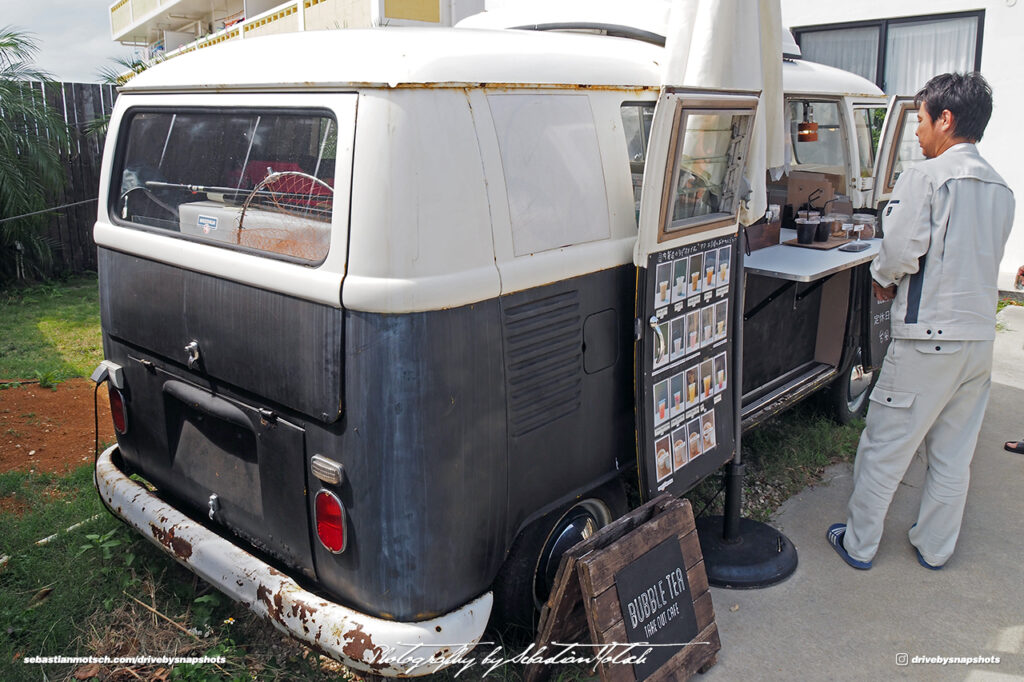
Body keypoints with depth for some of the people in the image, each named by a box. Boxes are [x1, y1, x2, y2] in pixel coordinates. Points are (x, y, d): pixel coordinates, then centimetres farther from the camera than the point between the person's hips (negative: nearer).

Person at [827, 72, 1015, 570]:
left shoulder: (925, 176, -11)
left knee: (884, 447, 6)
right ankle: (935, 548, 29)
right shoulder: (1001, 189, 12)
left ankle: (858, 544, 17)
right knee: (954, 455, 16)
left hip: (927, 338, -7)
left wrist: (883, 280, 3)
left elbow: (901, 250, -18)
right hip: (981, 335, 7)